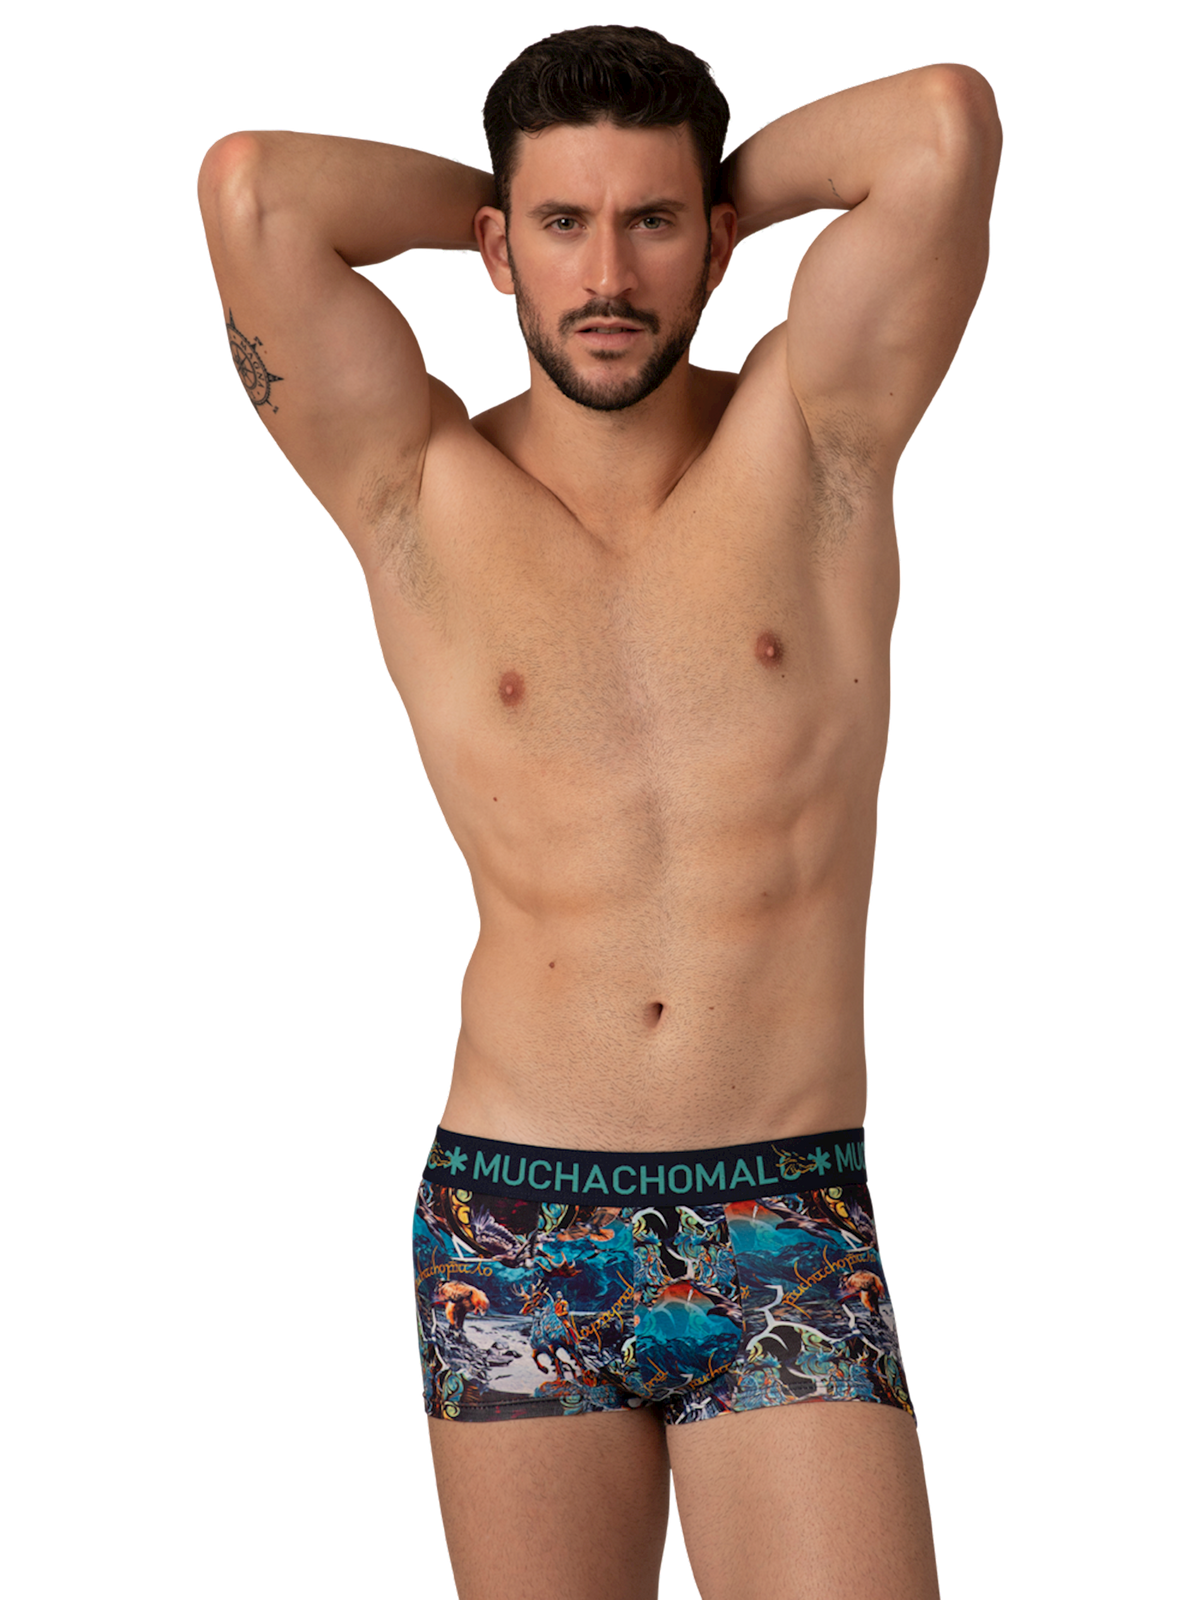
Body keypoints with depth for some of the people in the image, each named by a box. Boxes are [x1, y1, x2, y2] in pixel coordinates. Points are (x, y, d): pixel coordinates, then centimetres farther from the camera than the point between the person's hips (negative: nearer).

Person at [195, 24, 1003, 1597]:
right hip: (514, 1228, 1)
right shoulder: (420, 493, 1)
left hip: (795, 1232, 0)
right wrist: (497, 200, 5)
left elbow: (948, 120, -12)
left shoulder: (811, 438, 2)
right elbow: (248, 185, -12)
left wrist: (722, 192, 6)